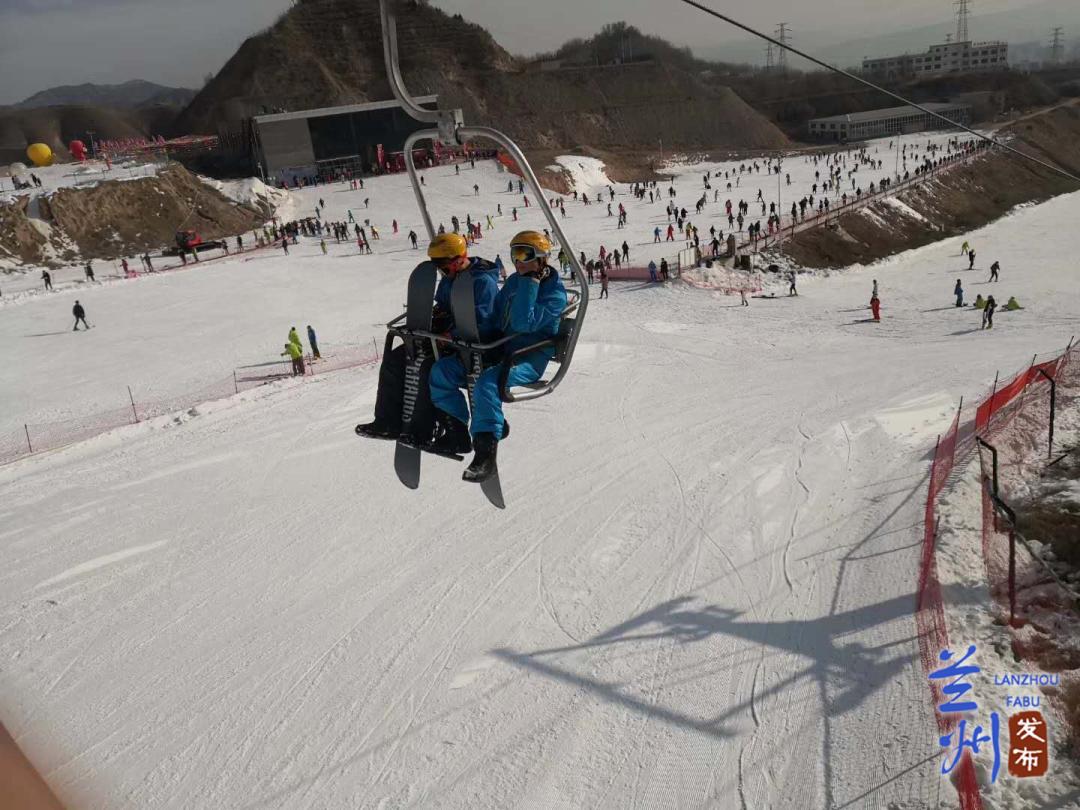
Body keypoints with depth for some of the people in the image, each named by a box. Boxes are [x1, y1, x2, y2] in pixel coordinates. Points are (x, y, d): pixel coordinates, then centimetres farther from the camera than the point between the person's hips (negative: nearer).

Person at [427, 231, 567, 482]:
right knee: (442, 370, -3)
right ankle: (456, 433, -1)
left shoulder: (555, 293, -10)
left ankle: (486, 453, -32)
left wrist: (529, 282, -20)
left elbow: (523, 323, -24)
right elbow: (494, 316, 22)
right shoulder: (514, 281, 14)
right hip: (500, 350, 8)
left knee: (487, 382, -38)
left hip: (530, 360, -8)